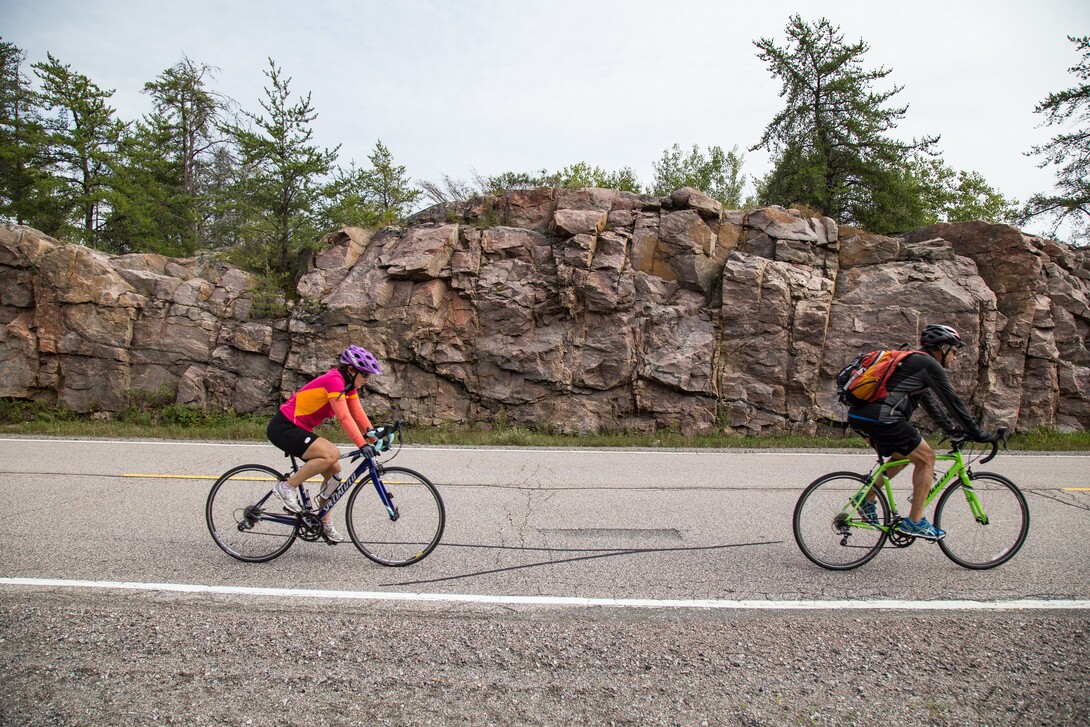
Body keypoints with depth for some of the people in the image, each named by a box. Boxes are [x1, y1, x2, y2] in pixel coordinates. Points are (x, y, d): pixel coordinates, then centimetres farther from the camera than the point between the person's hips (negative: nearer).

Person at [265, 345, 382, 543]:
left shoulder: (348, 384, 7)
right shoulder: (334, 380, -22)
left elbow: (358, 413, 4)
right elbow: (344, 418, -30)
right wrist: (363, 445, -35)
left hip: (297, 429, 10)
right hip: (283, 428, -10)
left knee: (334, 470, 5)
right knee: (332, 454, -27)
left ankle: (324, 523, 17)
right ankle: (287, 487, -12)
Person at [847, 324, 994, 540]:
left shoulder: (913, 361, 28)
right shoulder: (929, 364, -1)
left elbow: (929, 401, 36)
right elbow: (952, 402, 1)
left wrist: (951, 427, 39)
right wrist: (976, 433, 10)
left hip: (860, 415, 10)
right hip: (881, 417, -10)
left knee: (901, 456, 28)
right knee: (926, 458, 4)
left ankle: (867, 500, 26)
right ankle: (914, 522, 6)